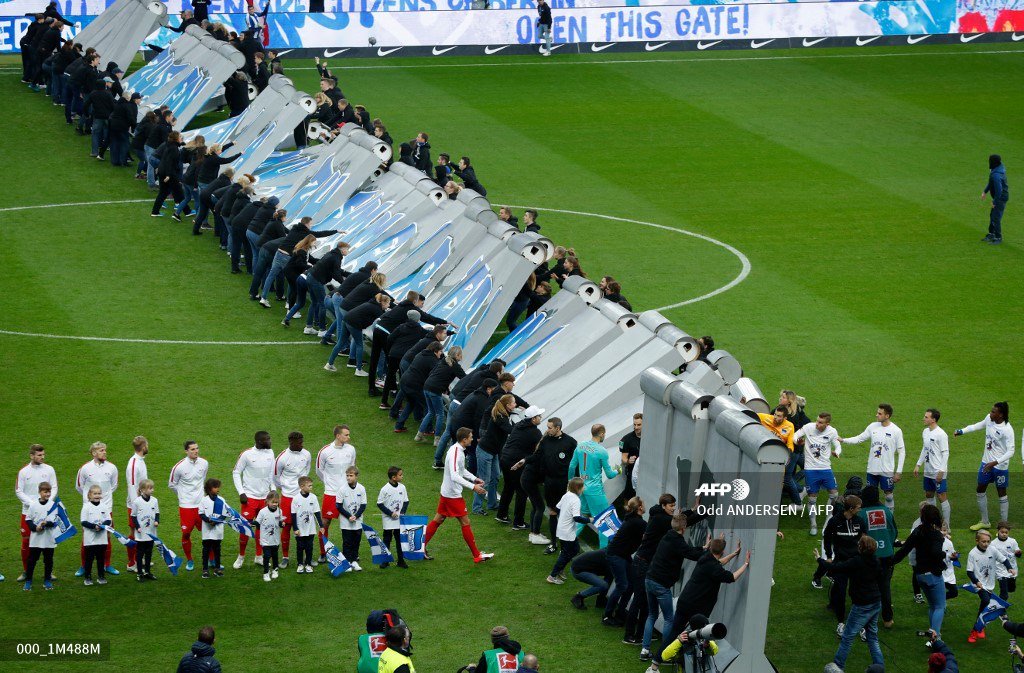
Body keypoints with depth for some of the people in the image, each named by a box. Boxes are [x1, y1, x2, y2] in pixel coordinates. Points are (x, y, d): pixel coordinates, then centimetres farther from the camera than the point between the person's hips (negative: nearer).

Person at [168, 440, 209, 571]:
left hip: (201, 504, 3)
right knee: (186, 533, 0)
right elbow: (171, 485, 2)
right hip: (186, 506, -3)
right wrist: (183, 494, 9)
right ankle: (189, 560, 18)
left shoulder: (204, 463, -1)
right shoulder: (179, 467, -13)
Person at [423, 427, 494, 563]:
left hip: (446, 492, 10)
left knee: (438, 520, 15)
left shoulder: (458, 450, 7)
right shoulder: (455, 453, -24)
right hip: (453, 494, -10)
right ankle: (477, 555, 5)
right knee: (465, 523, -2)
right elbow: (455, 476, -32)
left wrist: (474, 479, 16)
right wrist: (473, 486, -32)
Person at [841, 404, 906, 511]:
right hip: (872, 469, 4)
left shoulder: (896, 431, -11)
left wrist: (899, 472, -10)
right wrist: (843, 440, -7)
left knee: (888, 494, 7)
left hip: (887, 470, -4)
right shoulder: (873, 427, 0)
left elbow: (902, 452, -7)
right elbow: (859, 438, 6)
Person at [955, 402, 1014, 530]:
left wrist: (994, 463, -31)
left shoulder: (1007, 430, -26)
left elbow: (1010, 452, -25)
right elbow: (979, 425, 16)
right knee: (981, 490, 15)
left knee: (1002, 493, 6)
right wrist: (962, 431, 13)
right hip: (986, 462, 7)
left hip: (1000, 466, -7)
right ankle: (984, 522, 32)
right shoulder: (989, 419, -7)